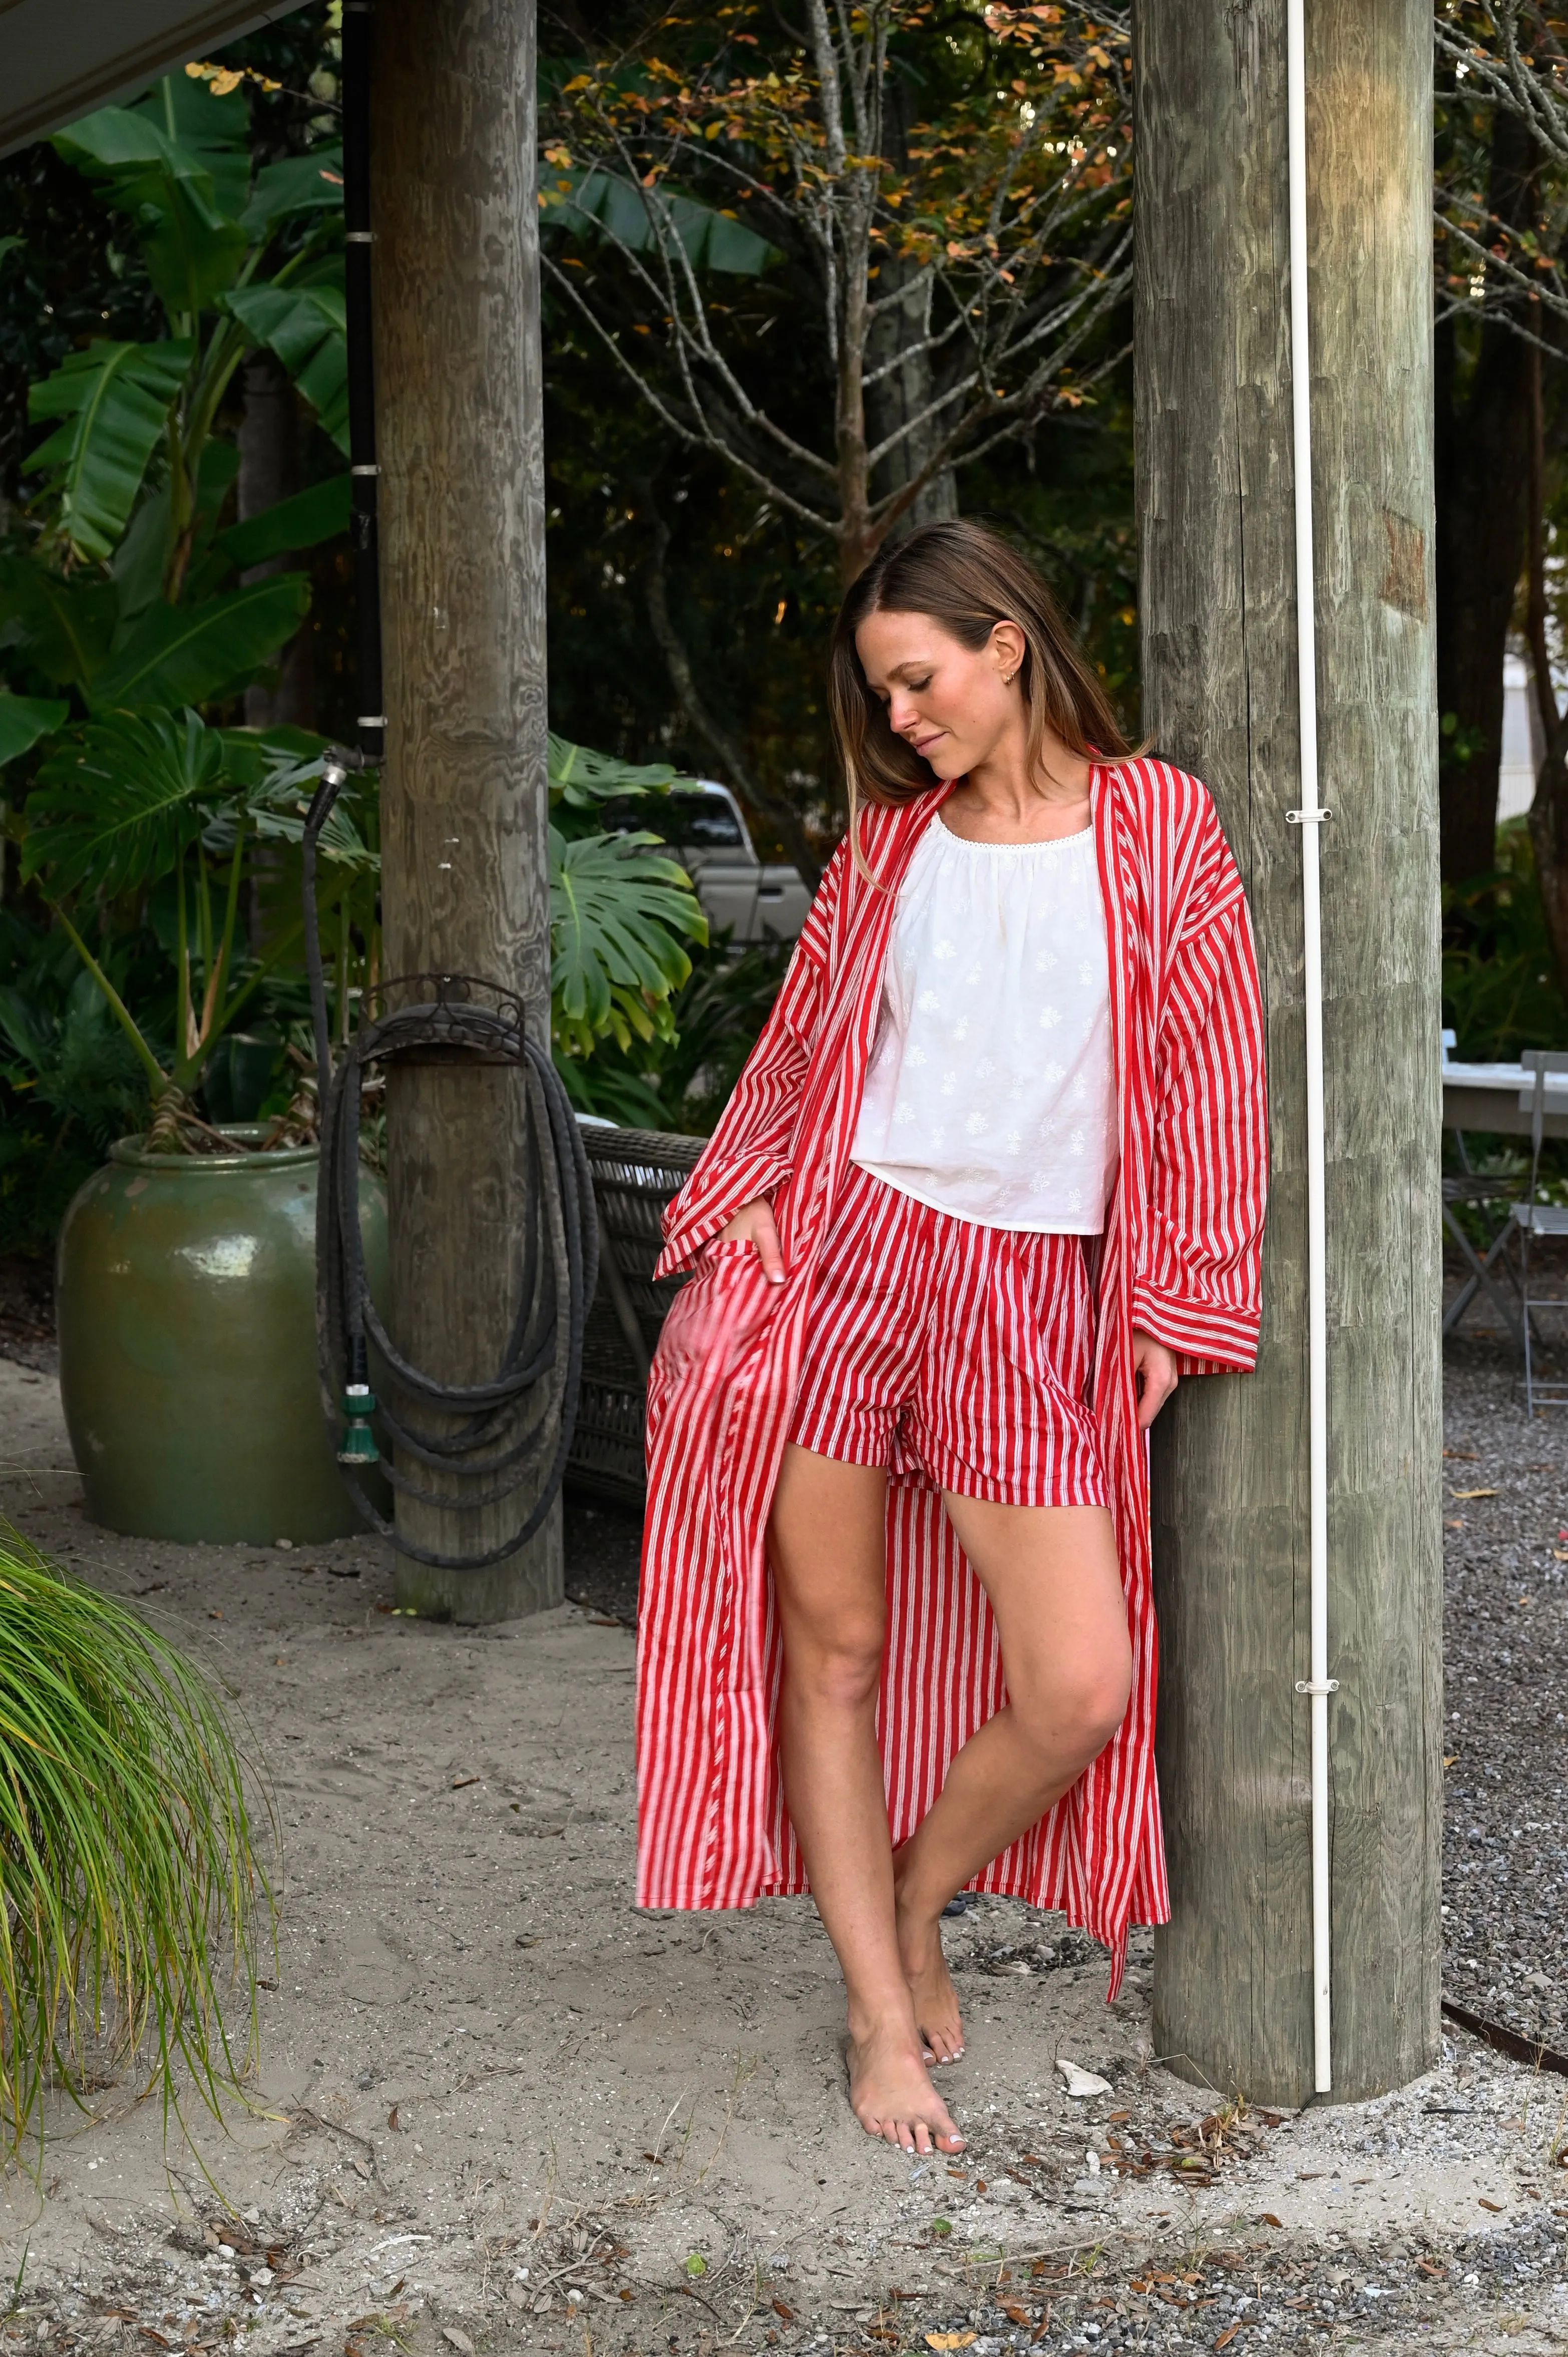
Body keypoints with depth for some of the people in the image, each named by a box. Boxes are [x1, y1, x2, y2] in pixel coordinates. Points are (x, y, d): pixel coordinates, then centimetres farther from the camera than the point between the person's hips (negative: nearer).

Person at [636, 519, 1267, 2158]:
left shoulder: (1159, 822, 3)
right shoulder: (889, 837, 10)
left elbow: (1207, 1066, 3)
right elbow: (802, 1039, 14)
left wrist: (1177, 1300, 0)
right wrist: (739, 1203, -1)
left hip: (1029, 1301, -1)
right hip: (837, 1256, 1)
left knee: (1082, 1690, -8)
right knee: (834, 1645, 3)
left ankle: (913, 1905, 21)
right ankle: (881, 2020, 17)